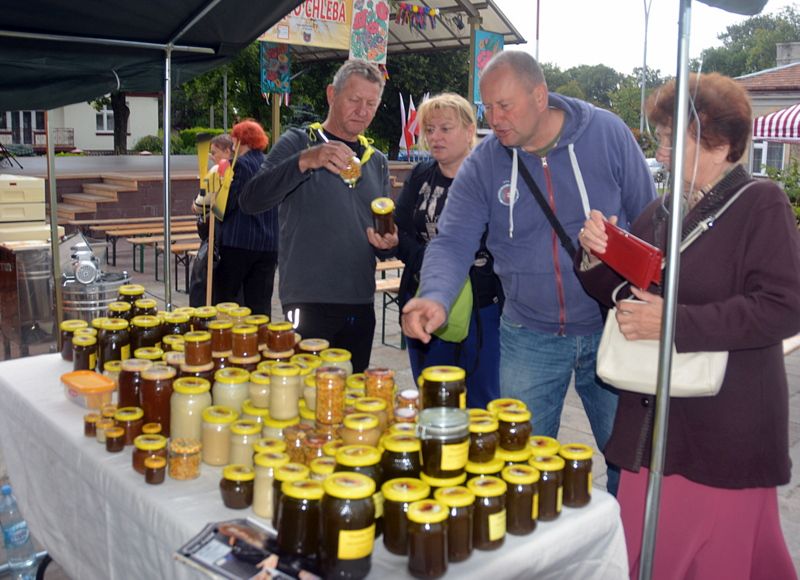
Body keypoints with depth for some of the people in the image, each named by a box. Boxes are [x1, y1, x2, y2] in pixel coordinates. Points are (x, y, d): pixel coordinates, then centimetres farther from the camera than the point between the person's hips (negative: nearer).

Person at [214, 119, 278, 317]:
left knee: (225, 299, 6)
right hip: (269, 244, 6)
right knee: (260, 304, 8)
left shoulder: (239, 164, -9)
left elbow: (227, 204, -13)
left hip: (238, 242, -6)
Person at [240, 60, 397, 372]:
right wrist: (304, 161, -29)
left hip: (361, 303, 5)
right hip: (309, 300, -5)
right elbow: (251, 200, -15)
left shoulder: (378, 161, 15)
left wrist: (388, 242, -2)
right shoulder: (297, 143, -1)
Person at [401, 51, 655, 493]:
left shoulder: (608, 133, -8)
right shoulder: (483, 164, -5)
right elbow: (453, 242, -11)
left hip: (610, 328, -1)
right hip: (529, 336, 1)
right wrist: (435, 297, -33)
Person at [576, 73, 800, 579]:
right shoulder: (660, 213, 10)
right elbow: (624, 293, 18)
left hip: (726, 436, -6)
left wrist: (674, 323, -23)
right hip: (651, 423, 6)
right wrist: (596, 258, -4)